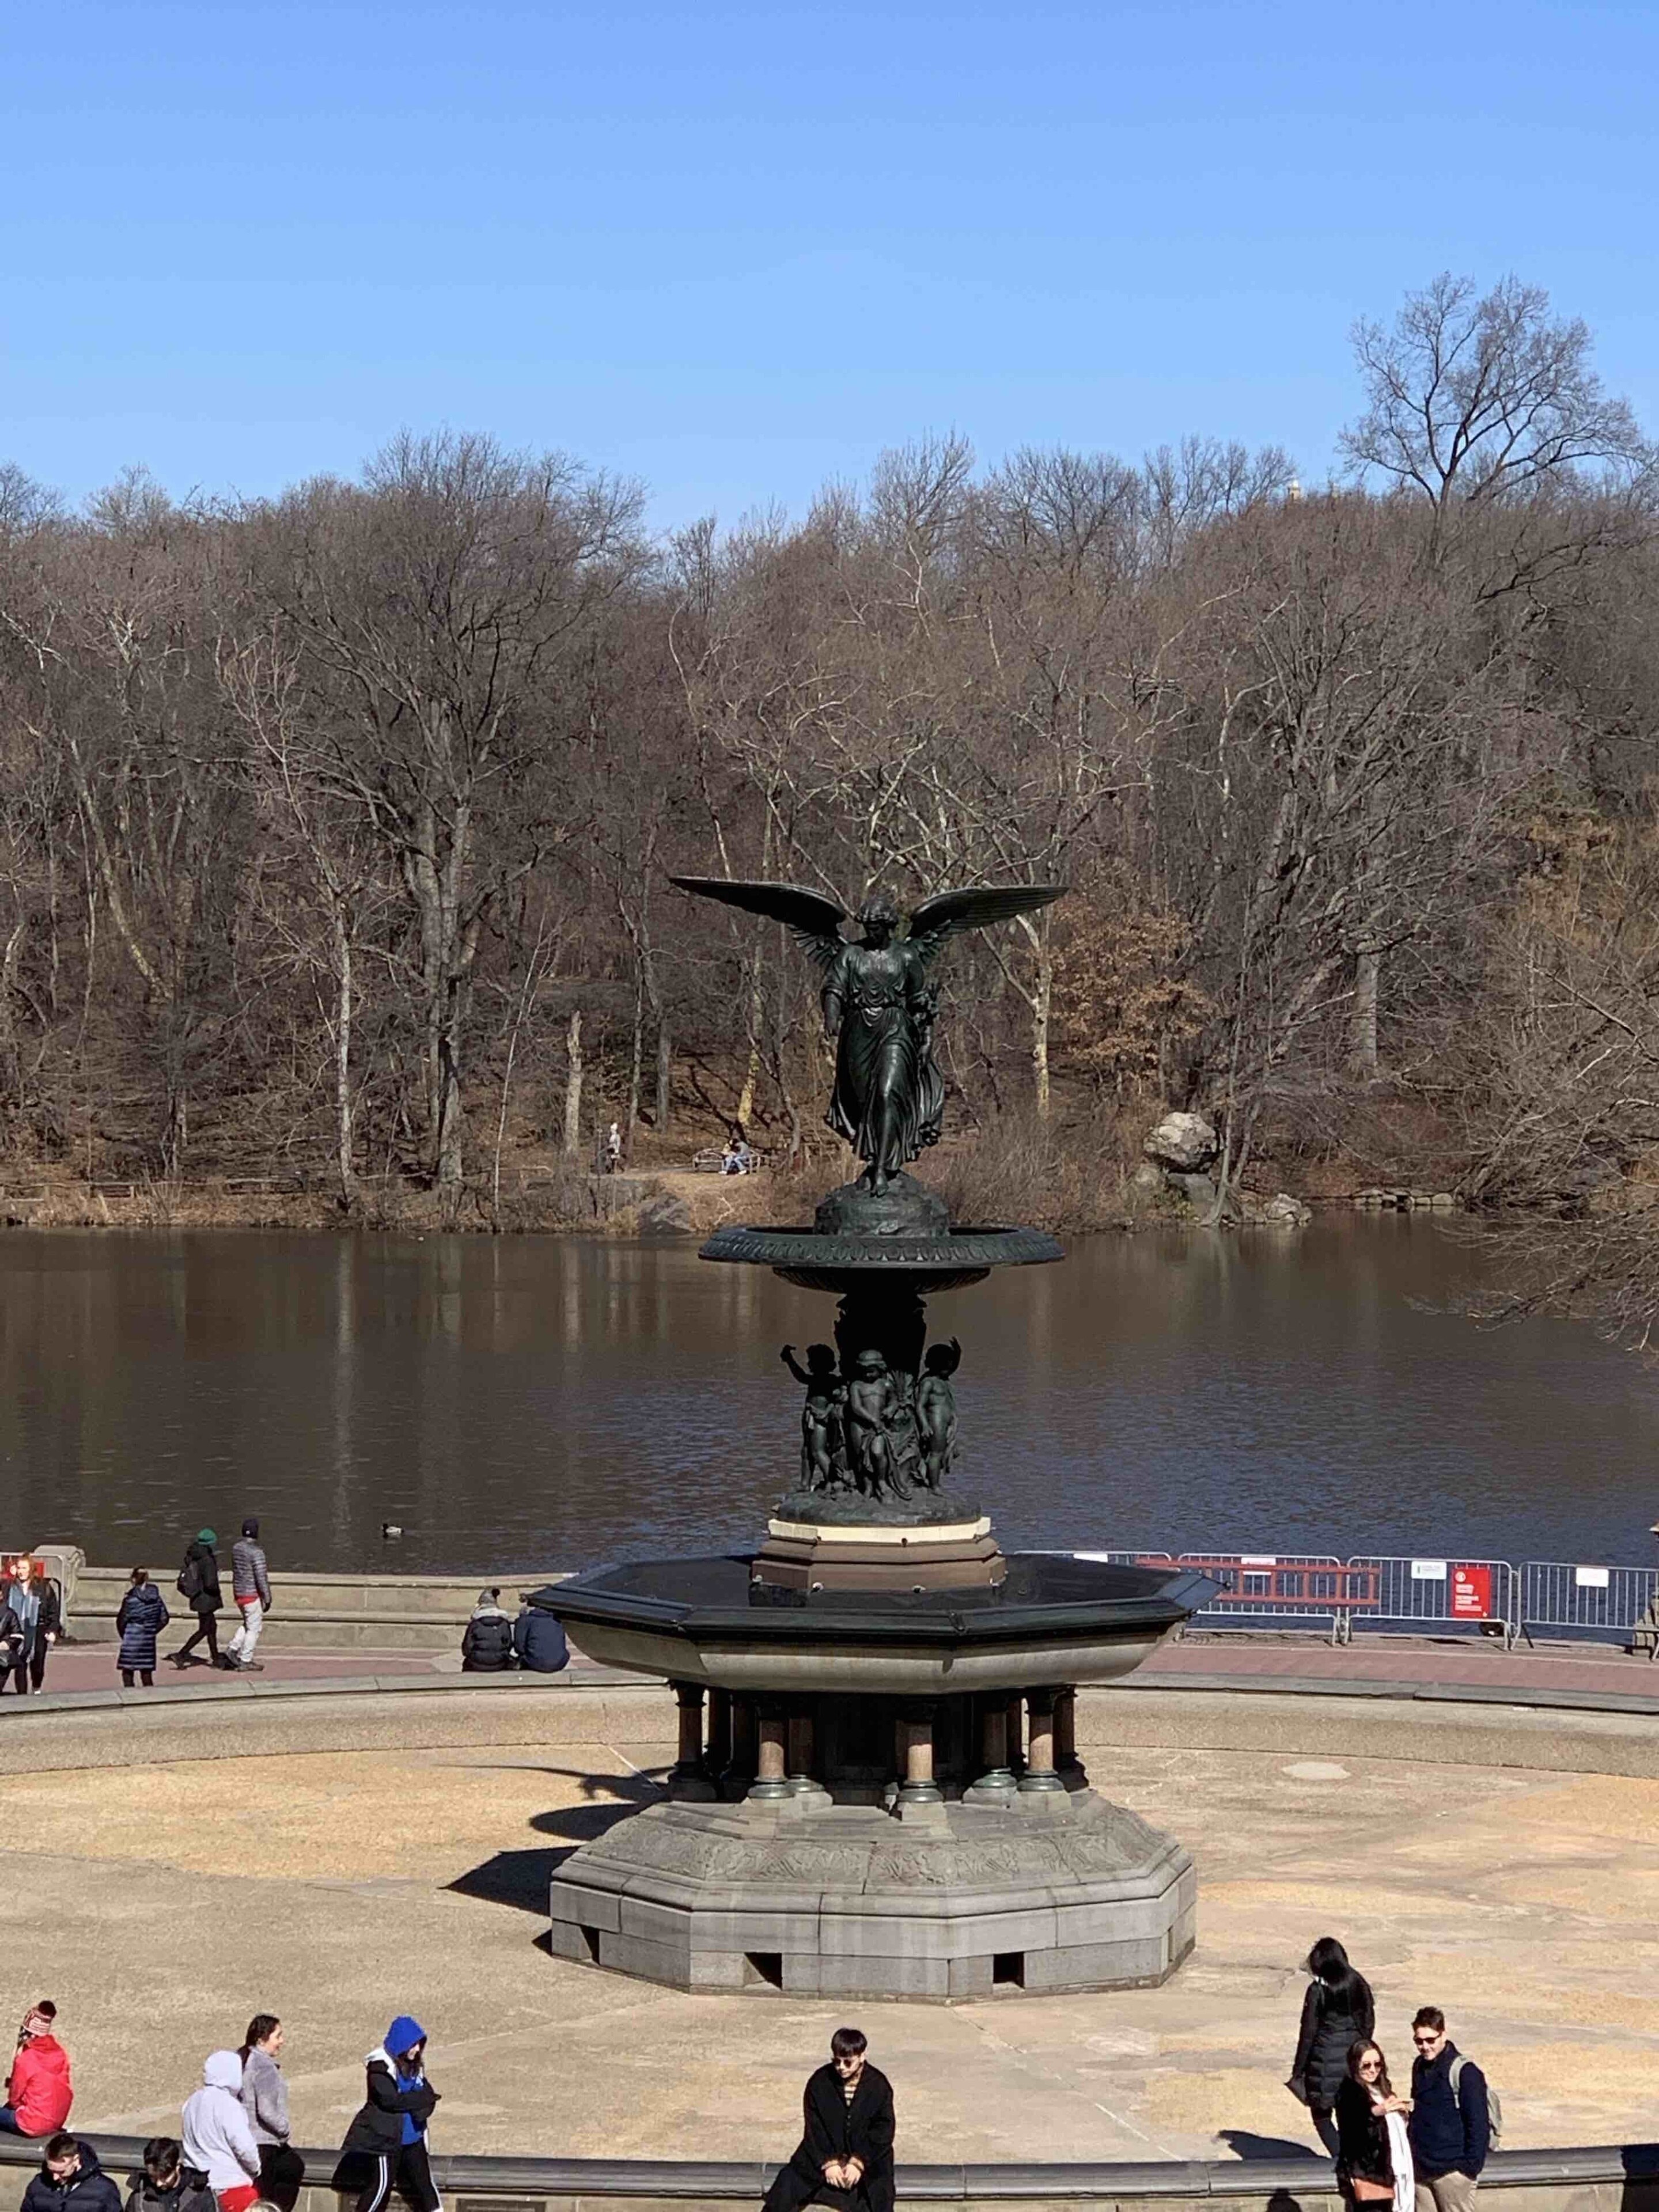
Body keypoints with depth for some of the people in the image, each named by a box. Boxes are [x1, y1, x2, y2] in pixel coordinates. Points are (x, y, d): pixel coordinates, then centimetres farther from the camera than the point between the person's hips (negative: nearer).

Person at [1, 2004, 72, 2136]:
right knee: (7, 2109, 27)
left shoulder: (25, 2060, -18)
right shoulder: (61, 2053, 0)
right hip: (58, 2121, 7)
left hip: (34, 2125, -7)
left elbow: (14, 2098, -7)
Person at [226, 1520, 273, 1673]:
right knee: (254, 1628, 3)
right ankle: (245, 1661, 6)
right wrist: (267, 1598, -11)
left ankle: (232, 1651, 13)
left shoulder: (236, 1547, 4)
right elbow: (261, 1576, -19)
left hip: (238, 1592, 8)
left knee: (248, 1624, 22)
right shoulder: (256, 1551, -20)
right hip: (252, 1594, -8)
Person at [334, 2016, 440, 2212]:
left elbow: (427, 2092, 7)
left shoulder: (415, 2067, 9)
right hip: (386, 2136, -6)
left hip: (413, 2137, 6)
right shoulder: (380, 2065, -13)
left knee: (424, 2181, 7)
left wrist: (422, 2108, -16)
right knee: (382, 2184, -6)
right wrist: (423, 2099, -17)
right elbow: (389, 2099, -22)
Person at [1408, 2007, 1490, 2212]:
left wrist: (1470, 2166, -16)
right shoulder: (1419, 2068, 10)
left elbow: (1479, 2124, -13)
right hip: (1421, 2170, 7)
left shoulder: (1464, 2072, -13)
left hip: (1452, 2170, -7)